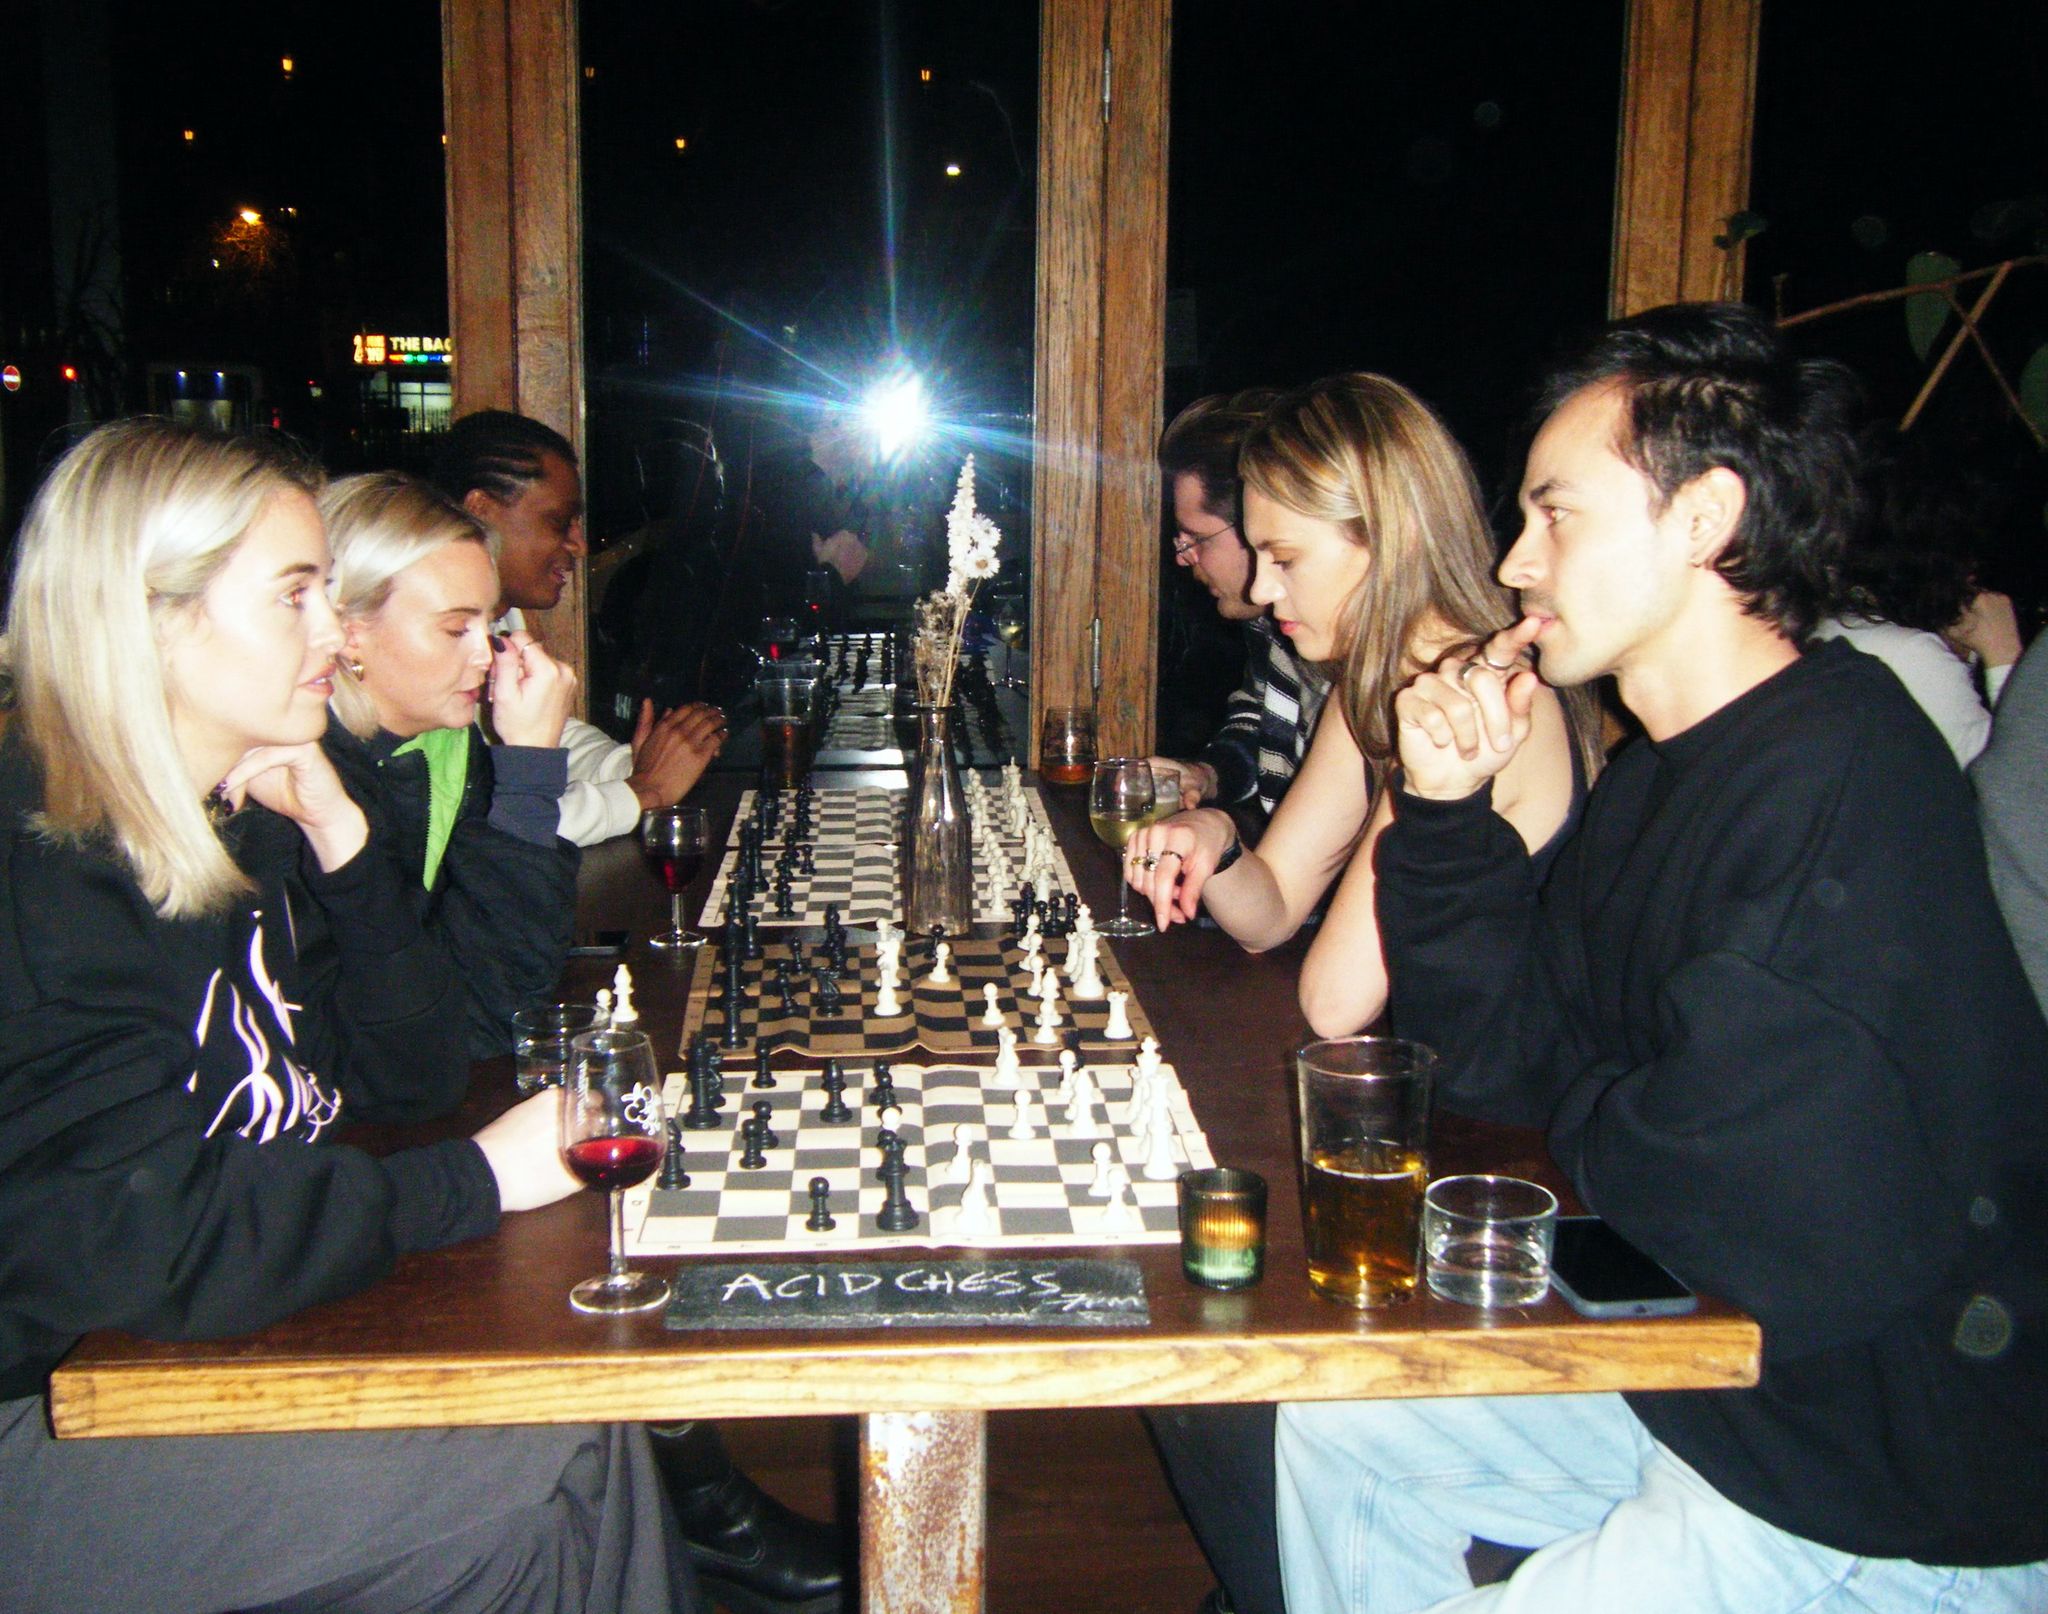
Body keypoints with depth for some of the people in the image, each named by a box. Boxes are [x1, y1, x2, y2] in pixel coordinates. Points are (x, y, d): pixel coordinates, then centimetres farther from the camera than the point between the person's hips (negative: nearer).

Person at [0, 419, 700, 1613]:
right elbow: (144, 1241, -28)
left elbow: (411, 1074, 7)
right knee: (539, 1479, -16)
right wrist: (475, 1180, -20)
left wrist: (341, 841, -6)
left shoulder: (234, 825, 5)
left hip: (222, 1336, 8)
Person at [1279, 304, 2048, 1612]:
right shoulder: (1667, 774, 5)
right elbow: (1512, 1052, 8)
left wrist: (1588, 1119, -11)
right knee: (1330, 1427, 16)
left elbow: (1768, 1225, -33)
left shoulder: (1843, 782, -28)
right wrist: (1449, 813, -7)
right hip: (1705, 1374, 10)